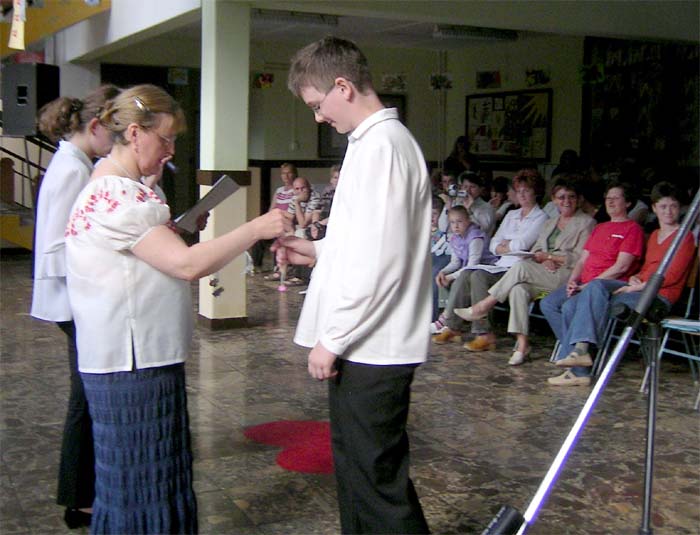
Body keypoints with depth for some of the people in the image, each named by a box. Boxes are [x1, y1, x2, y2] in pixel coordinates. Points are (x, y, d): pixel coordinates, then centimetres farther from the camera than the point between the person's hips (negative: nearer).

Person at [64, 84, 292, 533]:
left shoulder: (110, 189, 14)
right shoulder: (118, 197, -19)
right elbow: (188, 264, -24)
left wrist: (174, 228, 8)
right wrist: (256, 228, -18)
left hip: (144, 357, 10)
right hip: (134, 363, -10)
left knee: (156, 478, 17)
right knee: (143, 484, 1)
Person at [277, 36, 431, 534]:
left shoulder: (382, 145, -16)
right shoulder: (377, 141, 15)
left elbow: (380, 260, -22)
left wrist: (332, 338, -17)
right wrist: (318, 249, 12)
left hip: (371, 348, -10)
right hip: (364, 344, 10)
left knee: (378, 479, -1)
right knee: (357, 465, 20)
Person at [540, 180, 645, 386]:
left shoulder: (632, 228, -2)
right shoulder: (599, 228, 25)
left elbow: (621, 267, -12)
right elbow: (583, 260, 20)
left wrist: (589, 284, -15)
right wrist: (572, 281, 1)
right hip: (584, 284, 9)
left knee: (570, 307, -30)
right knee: (548, 303, -11)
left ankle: (578, 371, -24)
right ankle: (577, 351, -12)